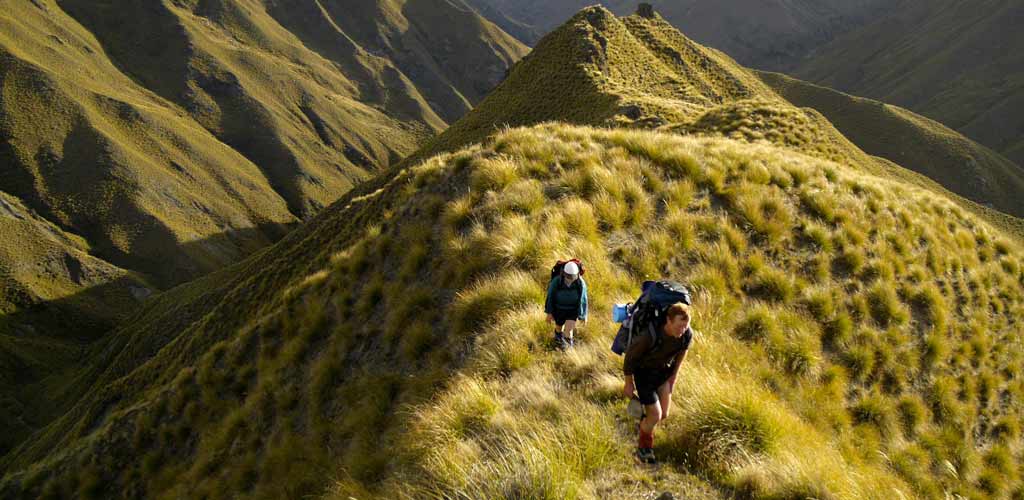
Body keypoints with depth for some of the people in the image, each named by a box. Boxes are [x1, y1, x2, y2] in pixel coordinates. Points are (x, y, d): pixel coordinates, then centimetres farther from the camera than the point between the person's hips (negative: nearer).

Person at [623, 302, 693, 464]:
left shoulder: (687, 335, -23)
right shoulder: (650, 335, -38)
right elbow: (630, 356, -20)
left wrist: (675, 374, 10)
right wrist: (629, 384, -8)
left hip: (665, 372, 5)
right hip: (644, 373, -5)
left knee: (663, 414, 6)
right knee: (655, 415, -6)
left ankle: (644, 425, 41)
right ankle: (643, 447, 22)